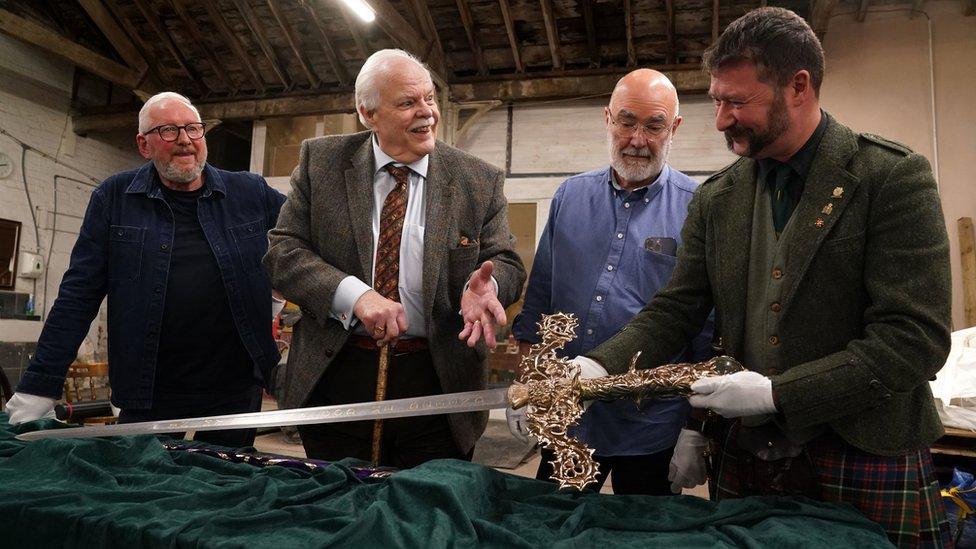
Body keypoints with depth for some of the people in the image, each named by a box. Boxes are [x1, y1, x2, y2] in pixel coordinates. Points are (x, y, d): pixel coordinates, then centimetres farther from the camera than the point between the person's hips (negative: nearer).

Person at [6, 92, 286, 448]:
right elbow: (78, 294, 0)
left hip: (236, 390, 1)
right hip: (148, 393, 0)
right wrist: (37, 389, -3)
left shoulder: (251, 193, 2)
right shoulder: (114, 198, 2)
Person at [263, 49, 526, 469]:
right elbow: (282, 250, -4)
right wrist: (354, 295, -20)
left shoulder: (480, 182, 0)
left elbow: (506, 263, 2)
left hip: (436, 384, 0)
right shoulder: (320, 163, 0)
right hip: (333, 377, 1)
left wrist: (484, 285, -23)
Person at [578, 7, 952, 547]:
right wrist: (597, 366, -14)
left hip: (865, 462, -3)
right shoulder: (715, 197, 3)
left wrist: (776, 393, -21)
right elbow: (674, 310, 3)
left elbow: (916, 337, -15)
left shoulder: (894, 177, -10)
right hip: (743, 458, 4)